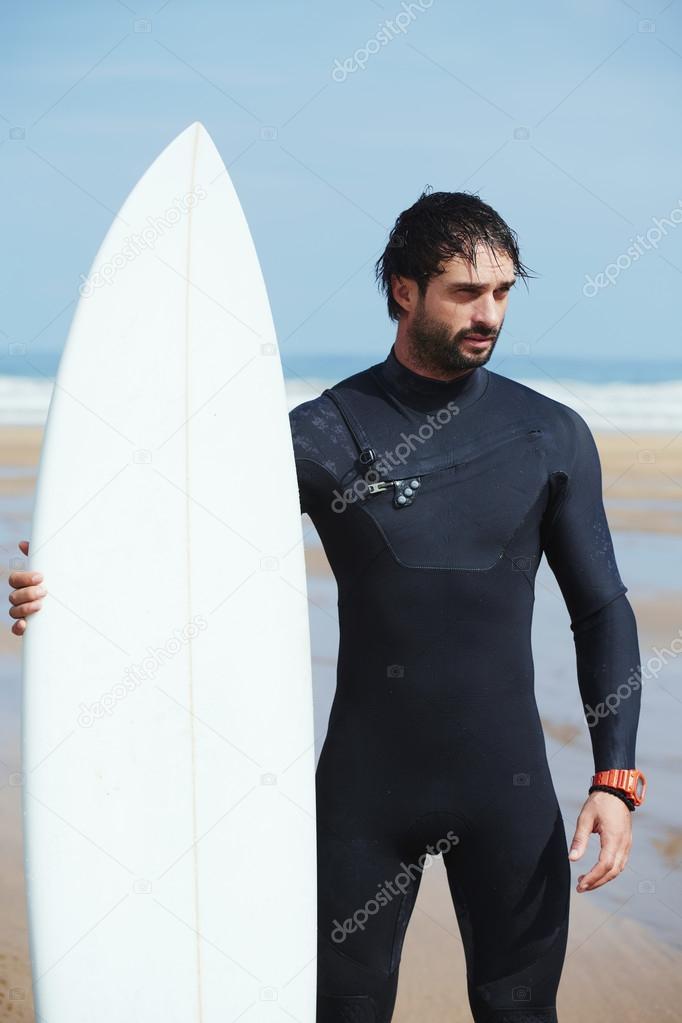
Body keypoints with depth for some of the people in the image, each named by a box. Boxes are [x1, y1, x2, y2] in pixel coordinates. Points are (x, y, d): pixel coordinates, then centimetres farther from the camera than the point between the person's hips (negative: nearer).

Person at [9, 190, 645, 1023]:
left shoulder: (551, 436, 0)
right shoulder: (325, 435, -6)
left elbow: (603, 612, 4)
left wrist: (615, 776, -5)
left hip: (506, 783, 1)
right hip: (366, 784, -1)